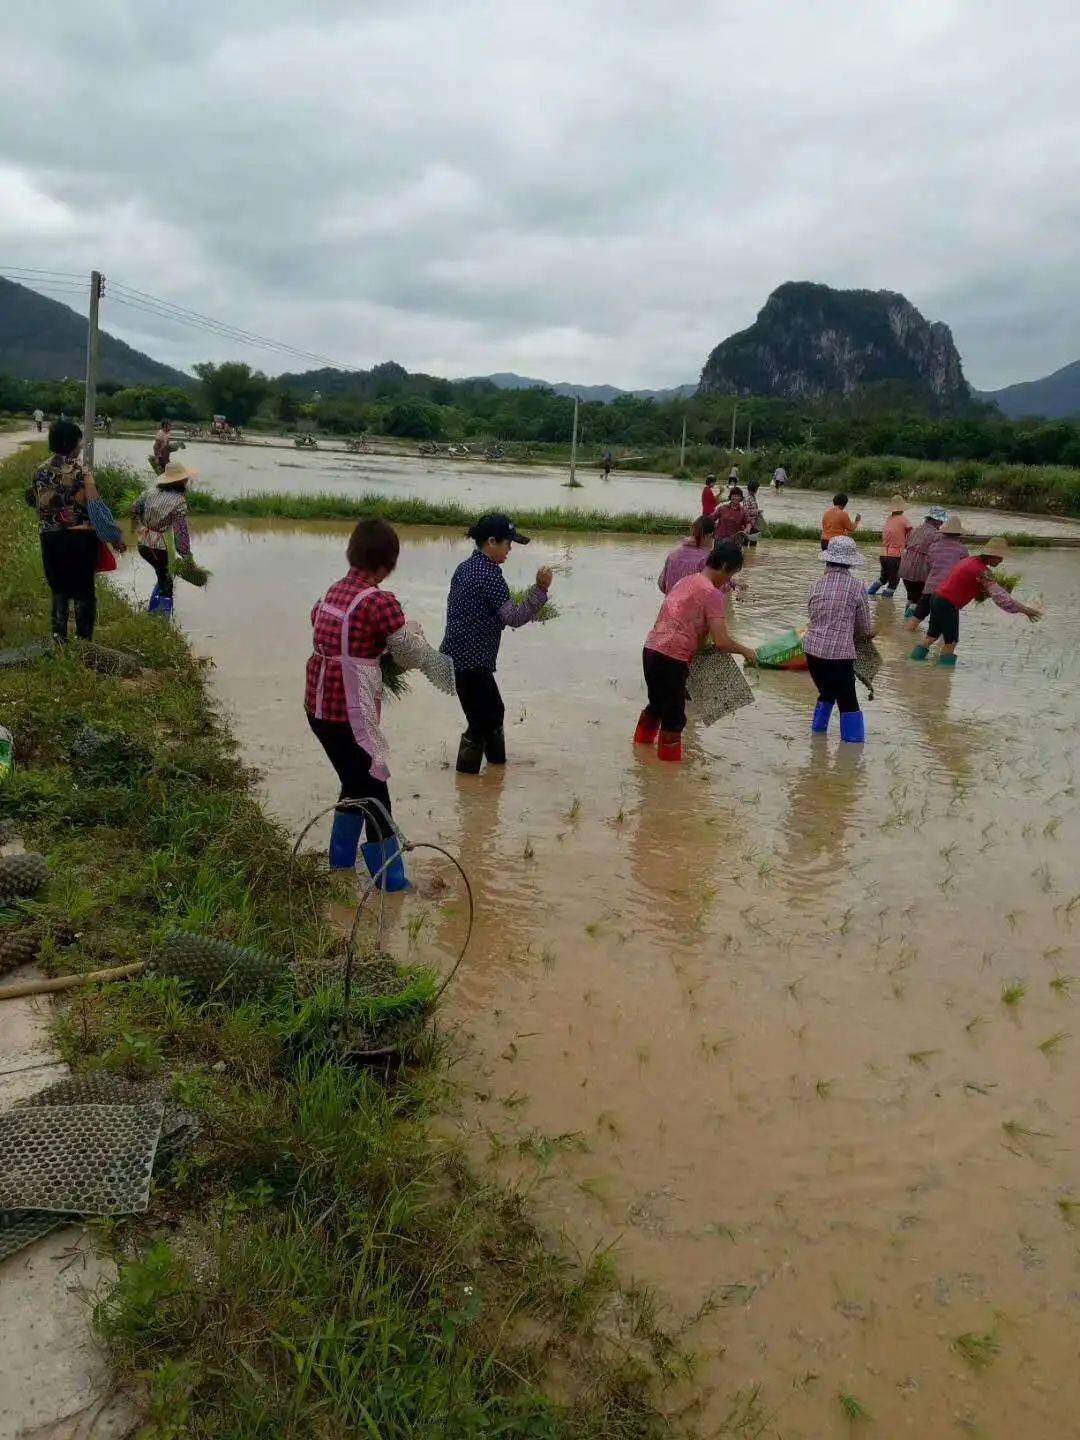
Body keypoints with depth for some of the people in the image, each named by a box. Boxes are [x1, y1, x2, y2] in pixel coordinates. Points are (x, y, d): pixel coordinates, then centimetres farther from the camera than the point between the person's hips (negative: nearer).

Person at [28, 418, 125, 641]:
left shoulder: (41, 471, 0)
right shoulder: (80, 472, -15)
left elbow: (32, 499, 11)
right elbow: (96, 508, -16)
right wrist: (115, 537, -9)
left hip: (51, 538, 4)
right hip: (80, 538, -4)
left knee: (59, 587, 18)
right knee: (83, 588, 8)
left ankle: (59, 634, 19)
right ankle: (83, 638, 11)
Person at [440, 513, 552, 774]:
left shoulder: (465, 568, 11)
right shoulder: (489, 575, -18)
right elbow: (513, 618, -21)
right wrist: (540, 589, -23)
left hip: (457, 654, 10)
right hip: (471, 661, -10)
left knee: (493, 711, 22)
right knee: (481, 720, -1)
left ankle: (497, 761, 36)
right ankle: (466, 772, 8)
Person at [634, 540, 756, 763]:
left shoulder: (687, 581, 15)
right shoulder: (713, 594, -11)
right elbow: (721, 642, -17)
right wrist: (746, 652, -1)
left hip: (651, 650, 9)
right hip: (672, 659, -9)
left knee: (657, 704, 28)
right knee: (674, 718, 5)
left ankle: (641, 745, 44)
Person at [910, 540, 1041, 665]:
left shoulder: (971, 560, 11)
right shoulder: (983, 571, -17)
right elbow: (1000, 597, -24)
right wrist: (1025, 610, -25)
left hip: (937, 599, 9)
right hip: (948, 606, -9)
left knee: (932, 636, 21)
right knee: (950, 642, 1)